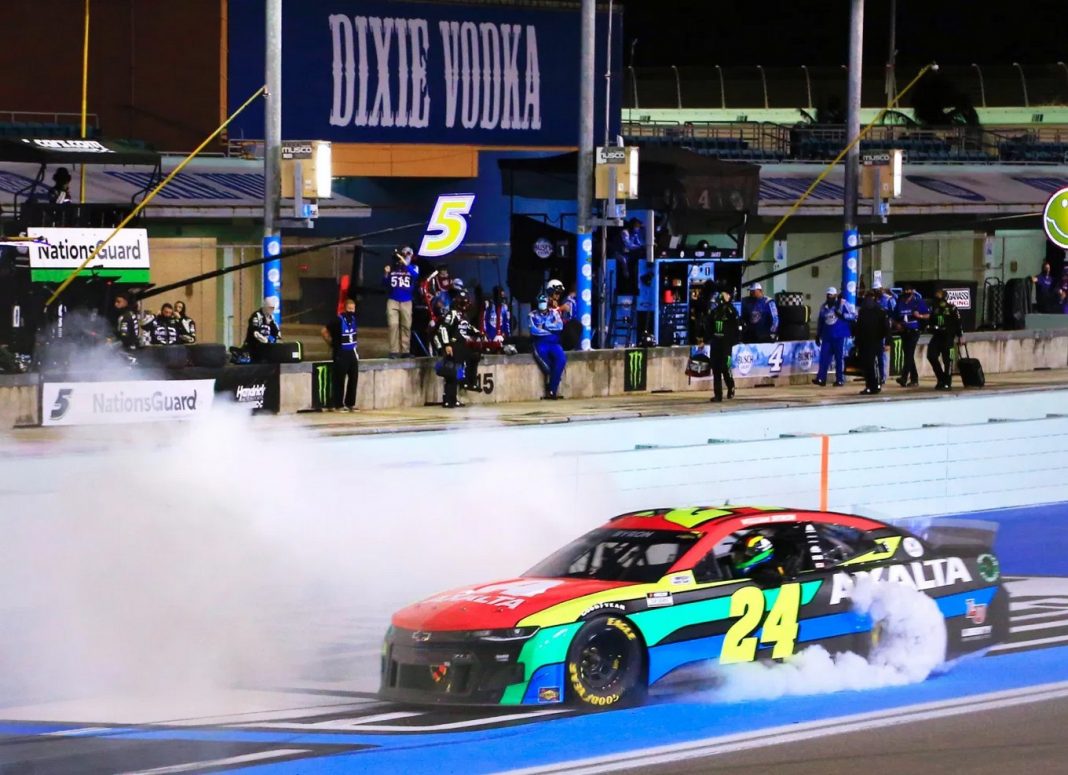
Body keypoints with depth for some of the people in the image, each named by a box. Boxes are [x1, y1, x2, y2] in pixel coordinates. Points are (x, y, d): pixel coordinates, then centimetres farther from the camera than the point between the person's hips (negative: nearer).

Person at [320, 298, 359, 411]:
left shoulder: (353, 319, 6)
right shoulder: (338, 320, -16)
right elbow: (324, 331, -13)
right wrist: (332, 344, -3)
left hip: (352, 353, 7)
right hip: (341, 354, -7)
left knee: (354, 378, 10)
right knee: (339, 379, -4)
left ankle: (350, 403, 19)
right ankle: (337, 405, 0)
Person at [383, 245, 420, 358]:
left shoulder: (413, 267, 2)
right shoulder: (392, 267, 4)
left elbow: (415, 275, -22)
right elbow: (385, 284, 5)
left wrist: (405, 263, -31)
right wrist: (386, 274, -14)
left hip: (406, 302, 1)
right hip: (393, 301, -1)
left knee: (406, 326, 2)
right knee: (393, 325, -10)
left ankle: (405, 351, 7)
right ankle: (394, 351, -12)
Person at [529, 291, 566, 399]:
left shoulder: (554, 313, 14)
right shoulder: (533, 315, 8)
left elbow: (560, 326, -4)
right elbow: (534, 330, -8)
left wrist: (544, 326, -8)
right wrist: (551, 328, -4)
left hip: (554, 343, 2)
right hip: (540, 344, -2)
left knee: (561, 358, -30)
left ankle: (552, 389, -26)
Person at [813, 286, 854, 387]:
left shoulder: (843, 304, -2)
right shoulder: (824, 306, 14)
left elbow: (853, 315, -5)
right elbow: (820, 322, 21)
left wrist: (842, 314, -20)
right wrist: (818, 335, 20)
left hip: (840, 336, -4)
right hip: (827, 336, 4)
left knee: (840, 358, 0)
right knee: (824, 357, -4)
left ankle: (840, 379, 6)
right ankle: (821, 378, -6)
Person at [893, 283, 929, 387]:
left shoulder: (918, 302, -1)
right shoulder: (899, 303, 10)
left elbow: (927, 316, 1)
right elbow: (895, 319, 17)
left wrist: (919, 316, -17)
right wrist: (897, 325, -3)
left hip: (914, 331, -6)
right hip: (904, 332, 6)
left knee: (909, 354, -15)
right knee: (907, 355, 9)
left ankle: (904, 378, -23)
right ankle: (914, 379, 18)